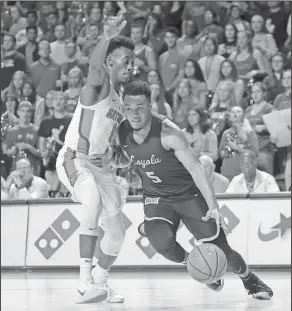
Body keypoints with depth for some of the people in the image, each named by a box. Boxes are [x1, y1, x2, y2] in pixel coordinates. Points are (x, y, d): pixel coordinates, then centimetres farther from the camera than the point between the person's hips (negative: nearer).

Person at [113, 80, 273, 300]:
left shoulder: (168, 132, -25)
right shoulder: (122, 133, -9)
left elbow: (196, 168, -23)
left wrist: (213, 206, -31)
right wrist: (114, 159, -11)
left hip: (189, 195, -3)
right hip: (156, 198, 3)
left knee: (219, 249, -4)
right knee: (161, 242, -28)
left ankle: (251, 282, 27)